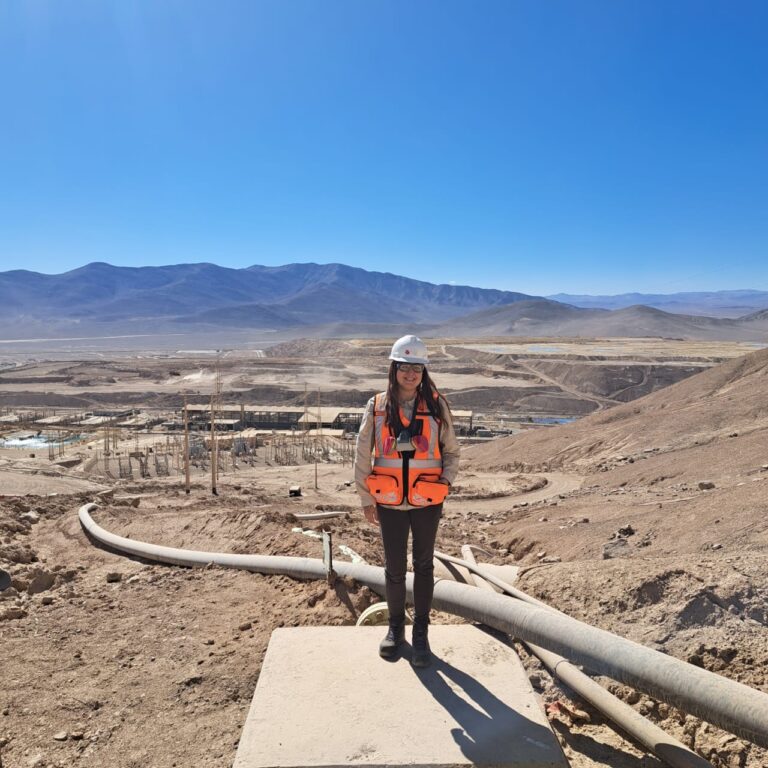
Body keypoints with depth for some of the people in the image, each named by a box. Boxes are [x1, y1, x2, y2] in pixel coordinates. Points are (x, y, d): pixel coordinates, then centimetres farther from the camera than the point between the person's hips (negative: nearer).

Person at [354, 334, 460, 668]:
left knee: (423, 565, 12)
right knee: (394, 566, 12)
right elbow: (362, 456, -1)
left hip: (427, 502, 0)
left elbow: (451, 451, 6)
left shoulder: (437, 406, -4)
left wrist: (445, 481, -8)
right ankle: (395, 626, 33)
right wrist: (366, 499, -1)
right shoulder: (377, 406, -5)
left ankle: (421, 633, 27)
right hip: (389, 502, 0)